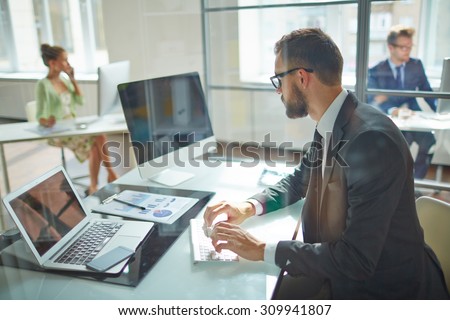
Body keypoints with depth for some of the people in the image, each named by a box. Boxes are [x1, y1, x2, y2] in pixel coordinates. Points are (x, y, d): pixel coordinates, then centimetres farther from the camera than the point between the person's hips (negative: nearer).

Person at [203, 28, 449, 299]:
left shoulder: (372, 139, -29)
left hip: (383, 292, -6)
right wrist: (249, 207, -5)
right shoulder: (329, 129, -3)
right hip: (338, 272, 7)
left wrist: (262, 249, -23)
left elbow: (356, 260, -29)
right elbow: (296, 183, 13)